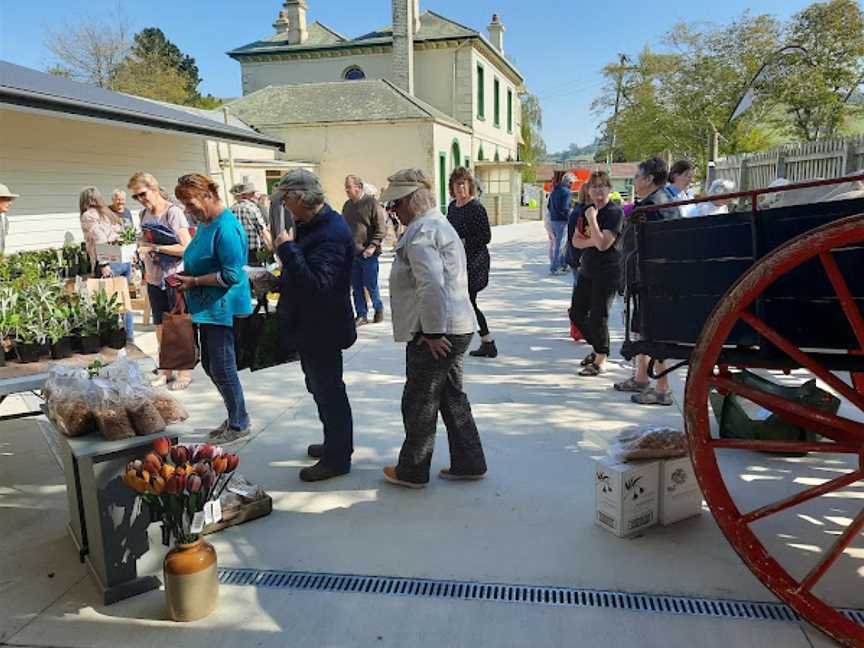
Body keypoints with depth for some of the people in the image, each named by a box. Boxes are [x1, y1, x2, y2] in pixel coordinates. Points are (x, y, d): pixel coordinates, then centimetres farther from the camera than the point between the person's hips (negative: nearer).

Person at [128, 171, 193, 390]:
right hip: (154, 278, 7)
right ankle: (166, 371, 25)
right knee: (160, 326, 13)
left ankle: (184, 372, 14)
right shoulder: (144, 214, 10)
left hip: (175, 276, -7)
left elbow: (186, 248, -19)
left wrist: (155, 247, -21)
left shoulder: (173, 212, -12)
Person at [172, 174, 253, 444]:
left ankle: (239, 425, 17)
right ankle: (235, 416, 31)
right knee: (210, 366, 16)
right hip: (206, 308, 10)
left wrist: (194, 281, -17)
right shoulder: (204, 224, 11)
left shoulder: (226, 228, -19)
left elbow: (231, 275, -22)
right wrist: (185, 276, 6)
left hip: (222, 308, -10)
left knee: (222, 369, 0)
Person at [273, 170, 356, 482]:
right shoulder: (311, 225, 8)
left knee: (328, 392, 3)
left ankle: (338, 458, 18)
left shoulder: (331, 233, -25)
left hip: (322, 330, -10)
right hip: (310, 326, 10)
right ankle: (336, 444, 39)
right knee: (320, 388, 22)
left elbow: (317, 285, -33)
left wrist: (288, 249, -30)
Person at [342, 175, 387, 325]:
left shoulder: (372, 203, -7)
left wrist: (372, 246, -17)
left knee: (371, 285, 2)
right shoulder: (347, 205, 13)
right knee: (356, 287, 7)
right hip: (351, 253, 6)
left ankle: (379, 309, 24)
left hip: (368, 254, -6)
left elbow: (381, 228, -10)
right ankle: (361, 315, 16)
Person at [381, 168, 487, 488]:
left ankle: (411, 471, 19)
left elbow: (431, 286, -28)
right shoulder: (440, 224, 18)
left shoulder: (420, 231, -16)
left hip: (436, 333, -10)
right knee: (452, 397, 18)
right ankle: (469, 463, 27)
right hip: (458, 327, 10)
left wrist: (433, 333, -21)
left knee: (419, 404, 4)